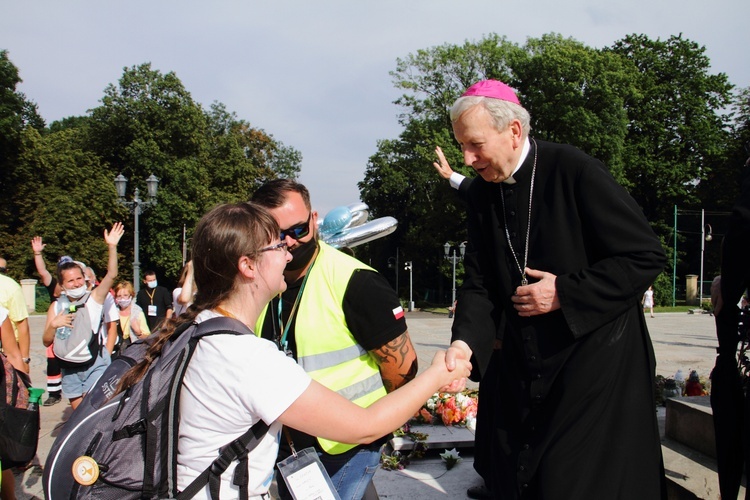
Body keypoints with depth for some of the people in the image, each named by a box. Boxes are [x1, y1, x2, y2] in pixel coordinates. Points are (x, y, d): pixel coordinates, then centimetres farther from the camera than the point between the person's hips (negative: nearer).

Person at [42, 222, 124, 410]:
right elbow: (46, 341, 4)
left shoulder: (95, 297, -2)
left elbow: (111, 275, -17)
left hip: (96, 364, -4)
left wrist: (112, 247, -27)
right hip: (69, 368, 4)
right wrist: (54, 325, -16)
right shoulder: (56, 306, 6)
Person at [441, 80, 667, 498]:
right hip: (524, 373, 6)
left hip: (595, 365, -6)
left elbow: (647, 256, -13)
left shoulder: (575, 172, -15)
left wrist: (564, 293, -18)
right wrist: (466, 342, -16)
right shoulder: (482, 194, 3)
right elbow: (480, 282, 2)